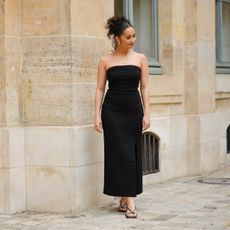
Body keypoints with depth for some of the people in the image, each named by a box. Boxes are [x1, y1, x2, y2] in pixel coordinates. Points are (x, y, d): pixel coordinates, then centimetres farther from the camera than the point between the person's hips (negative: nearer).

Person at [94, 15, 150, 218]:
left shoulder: (140, 59, 4)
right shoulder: (106, 61, 0)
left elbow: (144, 88, 3)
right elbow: (100, 89, 1)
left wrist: (146, 114, -3)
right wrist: (97, 115, -6)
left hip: (133, 110, 2)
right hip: (112, 110, -2)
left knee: (132, 154, 3)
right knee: (120, 154, -4)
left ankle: (126, 198, 14)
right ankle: (129, 200, 0)